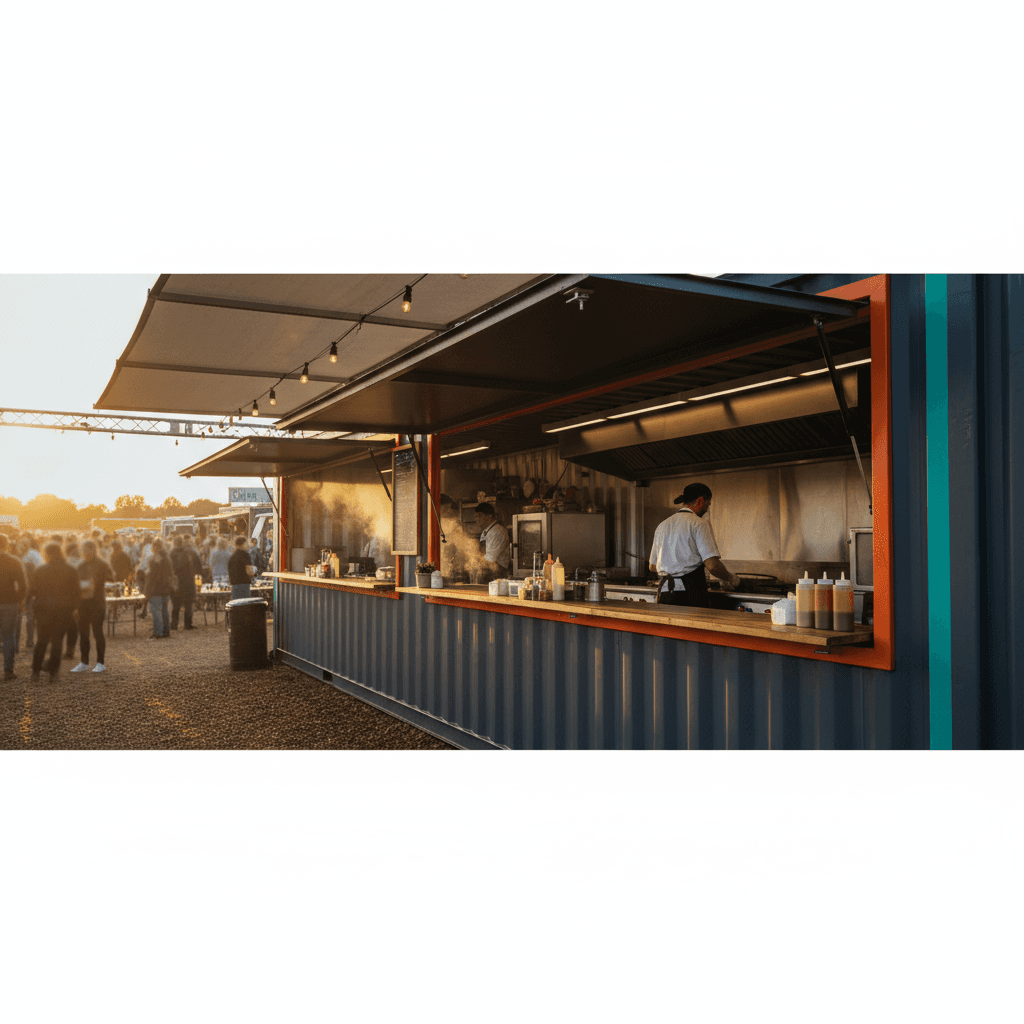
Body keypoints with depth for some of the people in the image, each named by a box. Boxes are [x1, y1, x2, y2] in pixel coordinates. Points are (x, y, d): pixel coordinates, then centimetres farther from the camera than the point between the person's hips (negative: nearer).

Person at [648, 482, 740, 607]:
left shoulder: (662, 526, 17)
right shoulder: (699, 524, -4)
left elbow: (653, 566, 24)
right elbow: (712, 565, -12)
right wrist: (731, 578, 7)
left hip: (664, 592, 6)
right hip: (690, 594, -6)